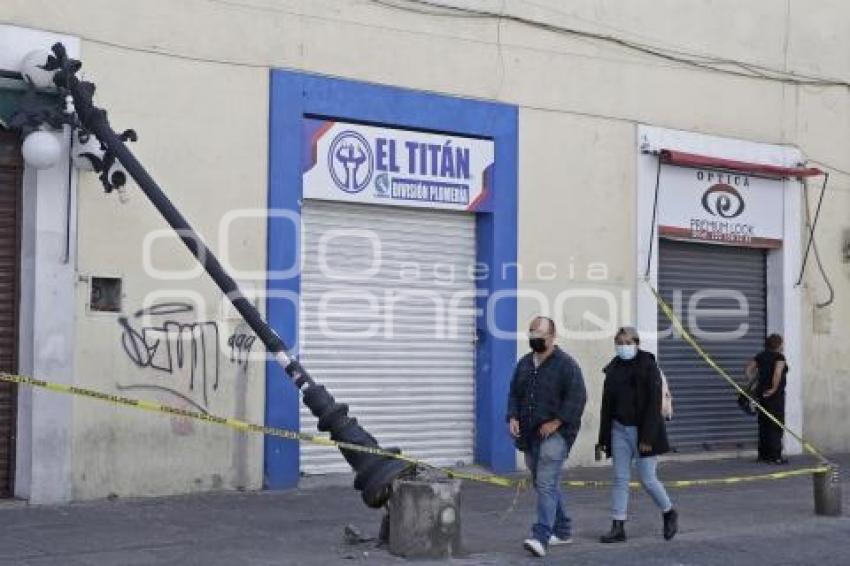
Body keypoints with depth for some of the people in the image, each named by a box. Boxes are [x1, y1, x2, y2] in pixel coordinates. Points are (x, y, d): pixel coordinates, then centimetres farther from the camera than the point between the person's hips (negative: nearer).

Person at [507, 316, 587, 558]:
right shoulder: (524, 363, 14)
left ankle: (541, 536, -21)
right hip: (530, 434, 8)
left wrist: (556, 422, -18)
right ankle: (563, 530, 27)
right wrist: (513, 417, 2)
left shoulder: (565, 364, -8)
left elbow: (577, 397, -13)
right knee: (545, 484, 14)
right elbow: (514, 394, 19)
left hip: (555, 433, -8)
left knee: (546, 483, -16)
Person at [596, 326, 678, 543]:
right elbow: (607, 404, 11)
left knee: (647, 479, -1)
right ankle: (618, 528, 5)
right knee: (620, 478, 3)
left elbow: (654, 403, -13)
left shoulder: (648, 366, -9)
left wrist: (648, 438, -19)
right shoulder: (613, 368, 8)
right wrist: (603, 438, 8)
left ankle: (669, 513, 24)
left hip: (642, 430, -5)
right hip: (619, 429, 5)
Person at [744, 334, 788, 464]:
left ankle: (763, 454, 15)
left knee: (763, 424, 12)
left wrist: (753, 383, 5)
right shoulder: (779, 357, -10)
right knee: (776, 425, -1)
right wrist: (774, 388, -18)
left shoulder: (761, 356, 9)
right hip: (775, 395, -6)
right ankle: (775, 456, -2)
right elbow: (778, 373, -25)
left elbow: (748, 369, 5)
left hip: (762, 393, 7)